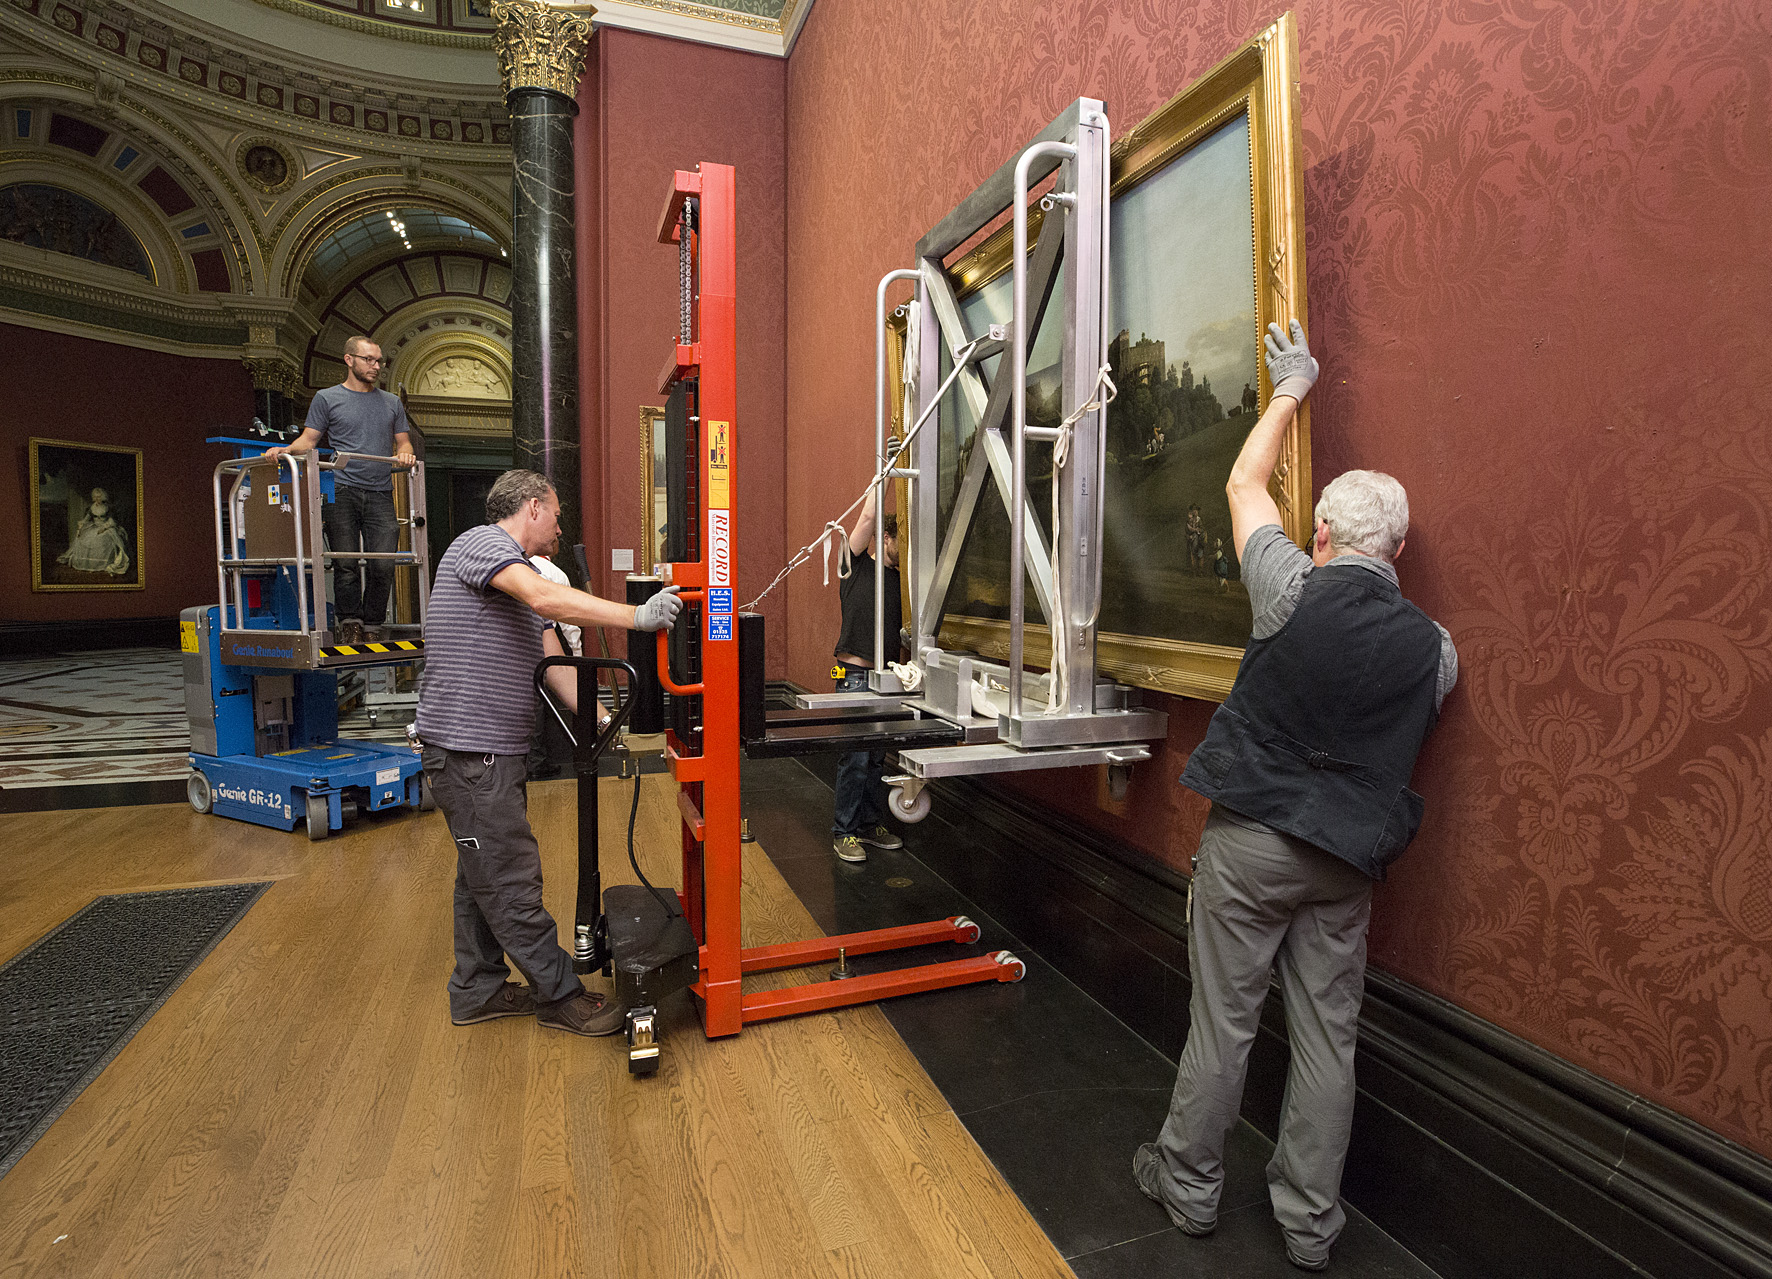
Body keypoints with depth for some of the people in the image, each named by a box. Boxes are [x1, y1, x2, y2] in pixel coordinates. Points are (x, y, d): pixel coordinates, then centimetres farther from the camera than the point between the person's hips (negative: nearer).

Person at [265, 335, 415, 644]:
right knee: (346, 563, -8)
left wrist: (404, 454, -3)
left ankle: (372, 626, 4)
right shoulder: (327, 398, 12)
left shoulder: (392, 403, 21)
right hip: (341, 491, -2)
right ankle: (350, 623, 0)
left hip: (380, 494, 2)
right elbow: (309, 439, 9)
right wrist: (286, 449, -11)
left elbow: (403, 443, 20)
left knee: (382, 564, -7)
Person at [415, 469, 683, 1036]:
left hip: (493, 748, 11)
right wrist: (636, 617, -33)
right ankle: (559, 994, 11)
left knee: (484, 875, 18)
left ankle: (478, 991, 31)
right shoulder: (480, 544, -11)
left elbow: (554, 660, 10)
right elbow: (545, 598, -30)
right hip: (467, 748, -11)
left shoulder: (522, 574, 19)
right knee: (511, 881, 0)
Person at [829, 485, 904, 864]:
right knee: (855, 757, -6)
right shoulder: (858, 565, -1)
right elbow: (868, 516, -12)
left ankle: (871, 824, 23)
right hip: (855, 673, -6)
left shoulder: (898, 578, 16)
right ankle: (843, 832, 5)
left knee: (876, 757, 11)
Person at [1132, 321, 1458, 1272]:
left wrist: (1290, 390, 18)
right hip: (1347, 859, 4)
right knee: (1328, 1035, 13)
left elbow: (1244, 485, 4)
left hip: (1250, 838, -3)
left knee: (1221, 1021, 9)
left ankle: (1189, 1183, 27)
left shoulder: (1295, 592, -11)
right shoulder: (1434, 645, -2)